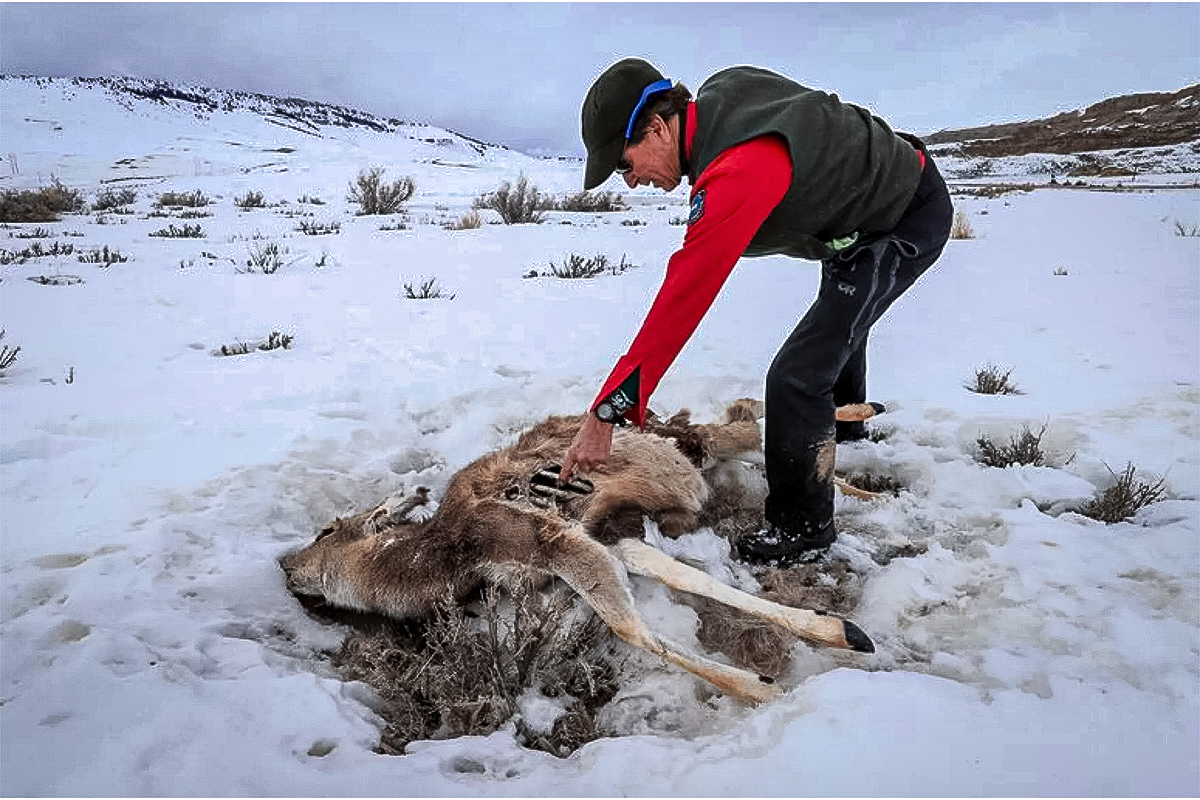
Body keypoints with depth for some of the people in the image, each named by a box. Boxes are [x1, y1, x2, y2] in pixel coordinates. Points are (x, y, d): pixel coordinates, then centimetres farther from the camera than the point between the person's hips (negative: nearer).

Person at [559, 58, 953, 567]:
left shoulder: (739, 170, -39)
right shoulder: (717, 93, -11)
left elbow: (681, 301, -42)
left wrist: (606, 413, -38)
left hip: (906, 225, -10)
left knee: (798, 376, -17)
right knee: (839, 323, 33)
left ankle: (802, 528, 2)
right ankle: (843, 429, 61)